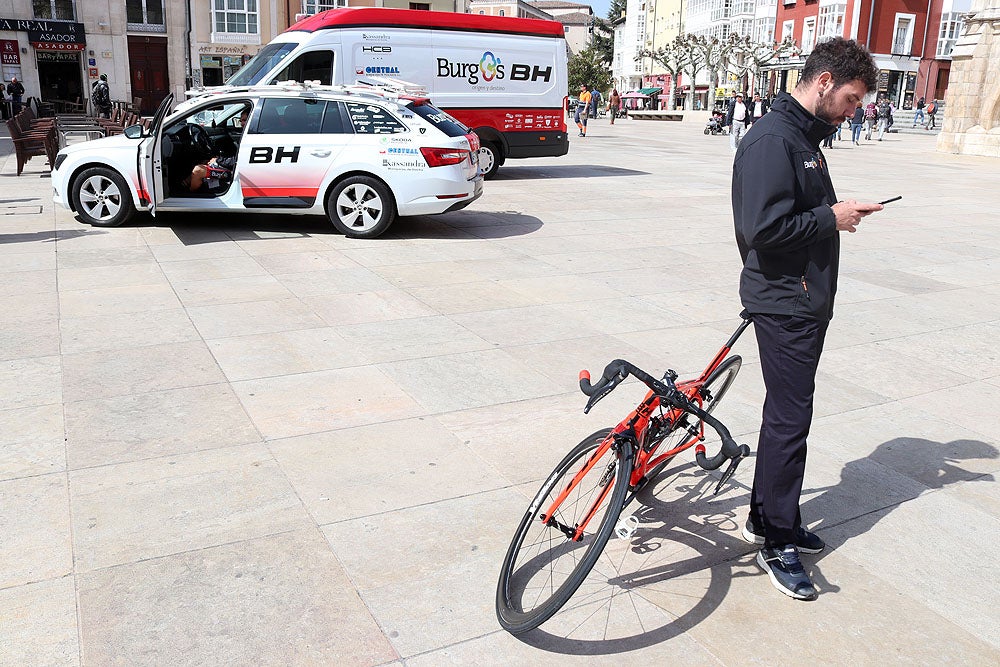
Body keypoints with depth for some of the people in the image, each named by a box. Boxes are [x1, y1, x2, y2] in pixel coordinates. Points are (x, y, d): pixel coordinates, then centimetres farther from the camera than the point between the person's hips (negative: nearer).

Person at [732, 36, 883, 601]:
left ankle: (768, 516, 30)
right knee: (790, 418, -3)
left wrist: (841, 209, 9)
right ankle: (777, 543, 10)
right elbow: (764, 228, -26)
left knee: (789, 414, 16)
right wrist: (831, 218, -16)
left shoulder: (807, 137, 15)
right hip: (784, 304, -10)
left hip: (808, 301, 10)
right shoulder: (772, 140, -18)